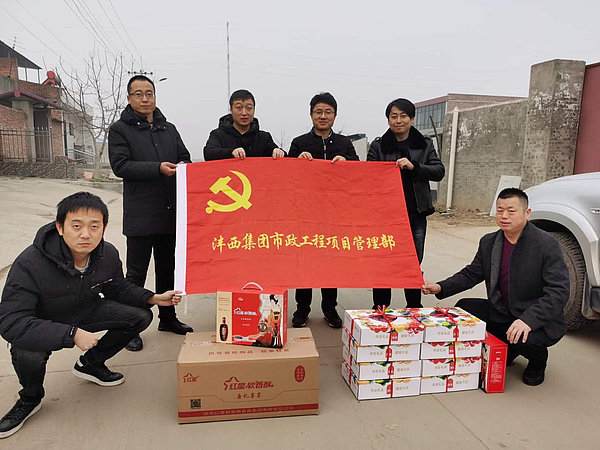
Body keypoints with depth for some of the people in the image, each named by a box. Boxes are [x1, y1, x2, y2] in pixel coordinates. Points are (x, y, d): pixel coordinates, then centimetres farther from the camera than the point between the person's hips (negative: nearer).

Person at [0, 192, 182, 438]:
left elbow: (119, 288, 2)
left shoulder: (109, 255, -18)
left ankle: (90, 364, 15)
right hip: (44, 323, -4)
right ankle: (30, 398, 2)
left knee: (141, 316, -9)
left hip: (87, 311, 5)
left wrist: (154, 298, -13)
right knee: (27, 352, -36)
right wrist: (72, 334, -42)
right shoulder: (30, 263, -34)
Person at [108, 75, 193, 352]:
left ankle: (168, 318, 30)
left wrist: (182, 167, -6)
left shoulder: (169, 129, 16)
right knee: (137, 273, 2)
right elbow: (120, 165, -11)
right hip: (140, 214, -5)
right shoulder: (120, 129, 1)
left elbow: (185, 157, 18)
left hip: (170, 212, 5)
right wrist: (158, 168, -21)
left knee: (167, 267, 15)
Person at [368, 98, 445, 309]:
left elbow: (439, 171, -2)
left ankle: (414, 308, 26)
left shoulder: (425, 144, 9)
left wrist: (413, 166, -17)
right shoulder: (378, 146, 3)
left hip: (416, 214, 2)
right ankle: (380, 308, 18)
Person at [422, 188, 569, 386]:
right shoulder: (488, 242, 1)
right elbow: (471, 274, 6)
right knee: (463, 308, -10)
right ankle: (506, 351, 12)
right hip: (501, 314, 6)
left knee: (524, 339, -34)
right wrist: (441, 287, -11)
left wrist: (528, 320, -37)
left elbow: (558, 292, -24)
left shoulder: (547, 244, -17)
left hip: (539, 321, -6)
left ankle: (537, 361, 7)